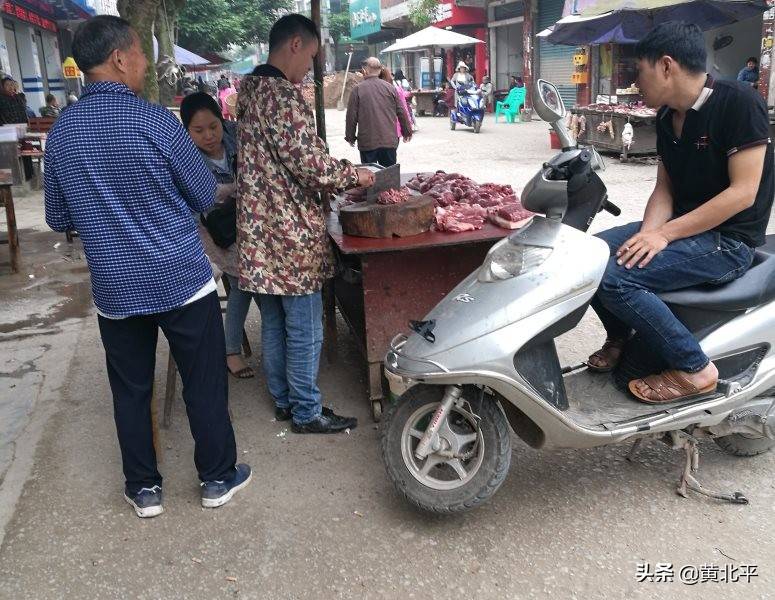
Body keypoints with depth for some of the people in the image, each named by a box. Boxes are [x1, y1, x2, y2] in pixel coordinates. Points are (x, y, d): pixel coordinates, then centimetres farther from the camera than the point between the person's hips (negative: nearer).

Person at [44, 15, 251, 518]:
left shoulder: (61, 132, -1)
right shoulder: (156, 121, -14)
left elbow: (58, 218, 8)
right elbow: (206, 197, -5)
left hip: (115, 289, 4)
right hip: (183, 282, -3)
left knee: (131, 391, 17)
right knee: (204, 385, 11)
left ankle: (144, 489, 29)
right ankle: (218, 478, 26)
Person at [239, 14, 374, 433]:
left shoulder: (249, 89, 12)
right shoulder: (285, 96, -18)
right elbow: (311, 165, -22)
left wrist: (337, 175, 16)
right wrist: (354, 175, -5)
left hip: (258, 229, 9)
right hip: (291, 232, -9)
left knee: (273, 322, 17)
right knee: (305, 329, 3)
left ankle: (283, 400, 30)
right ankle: (306, 413, 15)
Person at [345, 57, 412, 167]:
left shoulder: (357, 89, -4)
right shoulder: (390, 88, 4)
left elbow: (351, 116, -3)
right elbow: (401, 113, 7)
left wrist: (350, 137, 9)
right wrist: (407, 131, 20)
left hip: (367, 142, -2)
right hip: (389, 141, 3)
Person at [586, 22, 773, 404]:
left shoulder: (738, 103, -16)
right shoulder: (667, 118, 8)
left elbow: (743, 192, -20)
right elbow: (665, 188, 7)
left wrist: (665, 234, -22)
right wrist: (649, 234, -13)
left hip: (728, 240, -8)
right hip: (681, 227, 8)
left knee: (613, 276, -25)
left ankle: (693, 369, -11)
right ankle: (619, 336, 19)